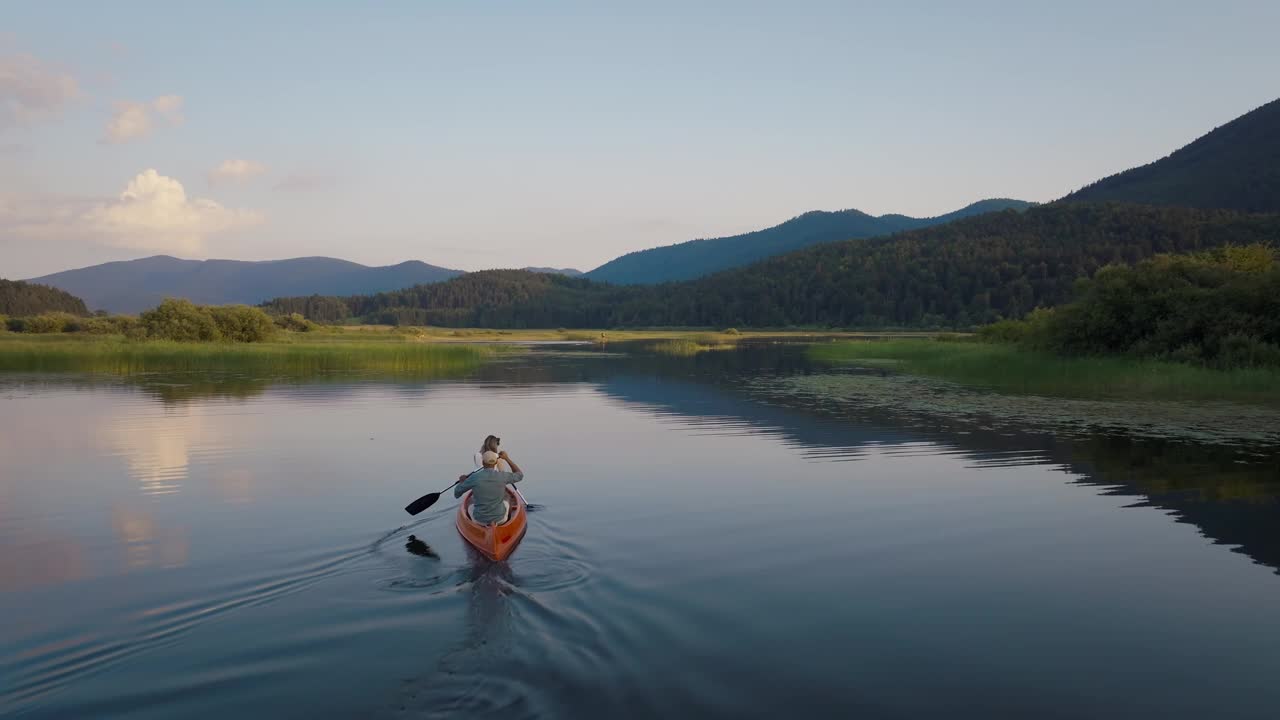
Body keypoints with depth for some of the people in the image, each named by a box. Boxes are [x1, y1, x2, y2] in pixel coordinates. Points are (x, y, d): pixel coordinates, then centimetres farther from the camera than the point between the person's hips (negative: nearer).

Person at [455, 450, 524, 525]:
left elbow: (457, 493, -5)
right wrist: (507, 458, 8)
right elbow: (520, 475, 6)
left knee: (470, 503, 34)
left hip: (479, 520, -1)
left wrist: (462, 481, 15)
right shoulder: (503, 476, -15)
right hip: (500, 519, 1)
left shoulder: (474, 477, -18)